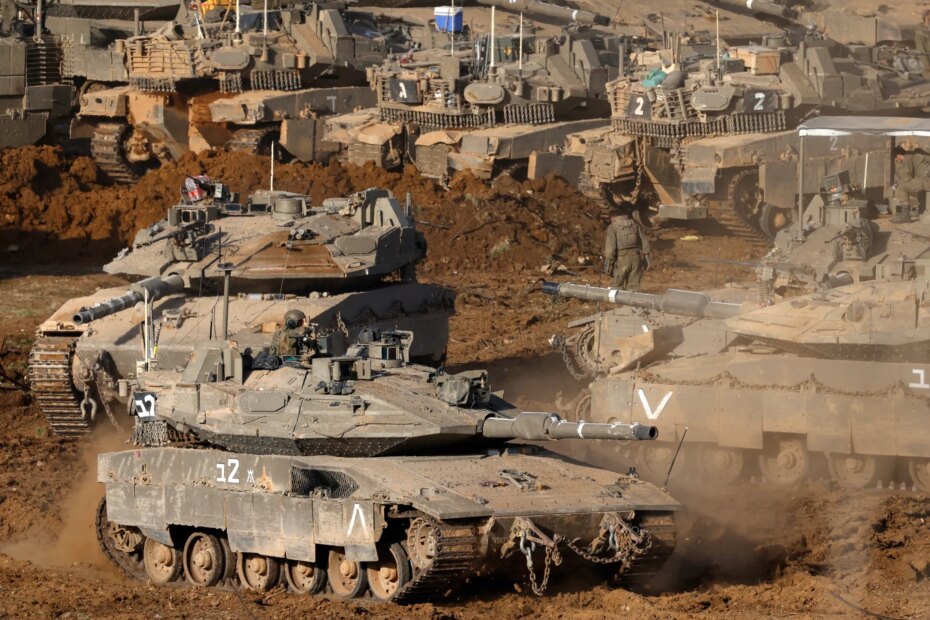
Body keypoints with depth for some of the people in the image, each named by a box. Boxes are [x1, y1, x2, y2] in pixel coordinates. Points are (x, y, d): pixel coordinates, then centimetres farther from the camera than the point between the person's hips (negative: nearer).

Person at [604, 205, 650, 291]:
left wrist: (608, 262, -8)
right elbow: (644, 242, 6)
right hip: (635, 258, 4)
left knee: (617, 286, 9)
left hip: (621, 260, -4)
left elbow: (610, 246, -15)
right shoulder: (635, 224, 1)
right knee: (633, 286, 10)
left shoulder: (613, 227, -11)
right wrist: (646, 257, 14)